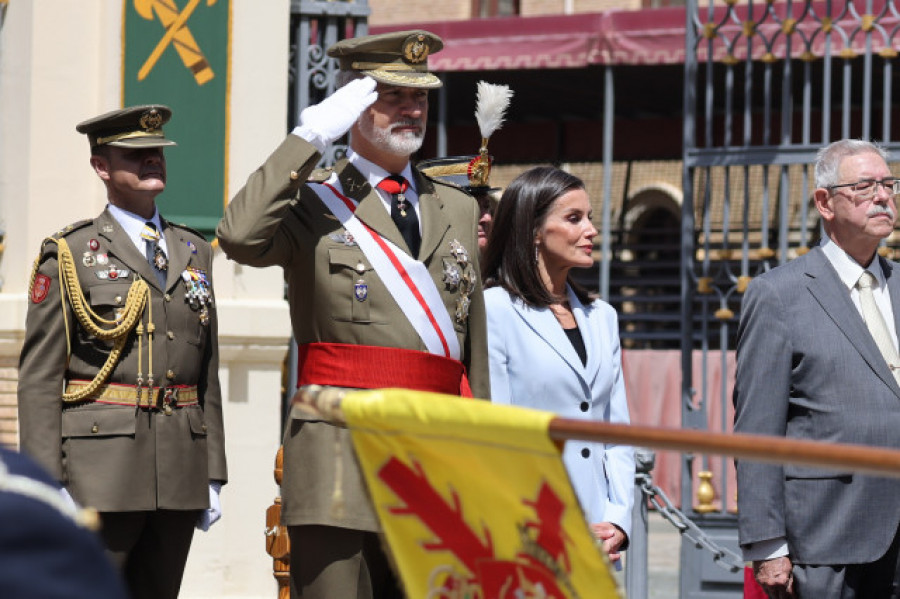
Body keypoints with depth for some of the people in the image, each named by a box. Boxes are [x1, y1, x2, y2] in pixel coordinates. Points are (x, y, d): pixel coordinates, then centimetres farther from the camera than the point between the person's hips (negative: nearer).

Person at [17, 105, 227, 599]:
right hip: (99, 464, -5)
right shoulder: (69, 254, 2)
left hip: (179, 471, 5)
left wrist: (213, 476, 12)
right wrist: (46, 485, -12)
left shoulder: (194, 252, 17)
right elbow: (39, 377, -4)